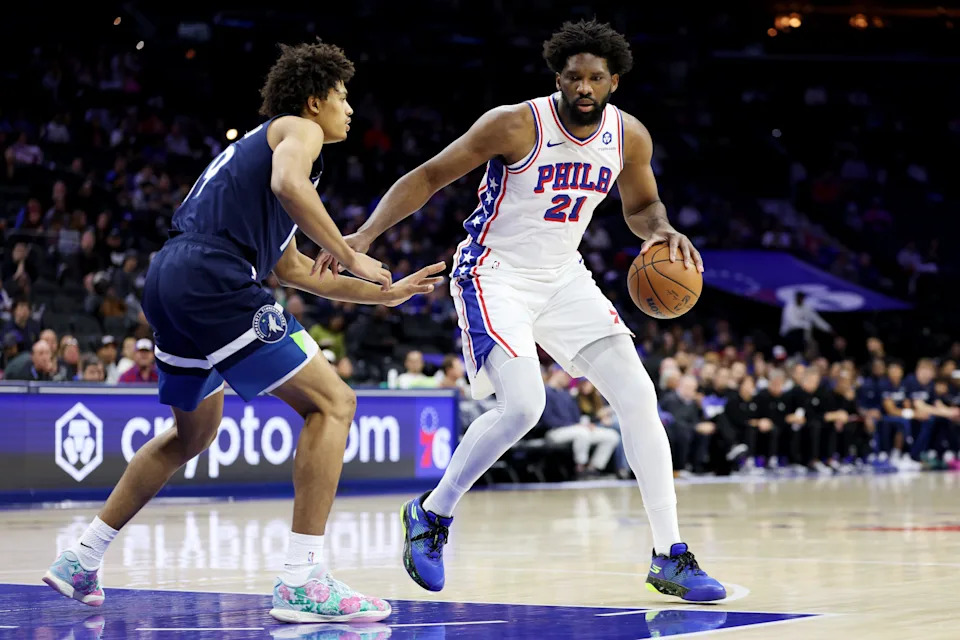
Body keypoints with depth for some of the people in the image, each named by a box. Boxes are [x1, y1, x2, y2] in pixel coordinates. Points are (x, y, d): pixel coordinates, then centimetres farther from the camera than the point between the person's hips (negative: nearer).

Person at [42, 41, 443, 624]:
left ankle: (81, 560, 31)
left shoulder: (259, 143, 33)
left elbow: (292, 268, 34)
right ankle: (303, 582, -15)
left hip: (170, 284, 10)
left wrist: (383, 293, 34)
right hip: (213, 283, -10)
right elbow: (288, 184, -21)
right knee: (333, 403, -7)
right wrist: (350, 257, -13)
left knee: (195, 434, 28)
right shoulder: (299, 129, 5)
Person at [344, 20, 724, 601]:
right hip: (494, 275, -6)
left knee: (639, 397, -5)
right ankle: (432, 515, 1)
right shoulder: (516, 125, -19)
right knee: (523, 406, -24)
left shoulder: (630, 137, -3)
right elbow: (429, 177, -13)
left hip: (563, 276, 6)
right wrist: (366, 233, -24)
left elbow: (641, 206, 15)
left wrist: (663, 232, -9)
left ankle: (670, 558, 2)